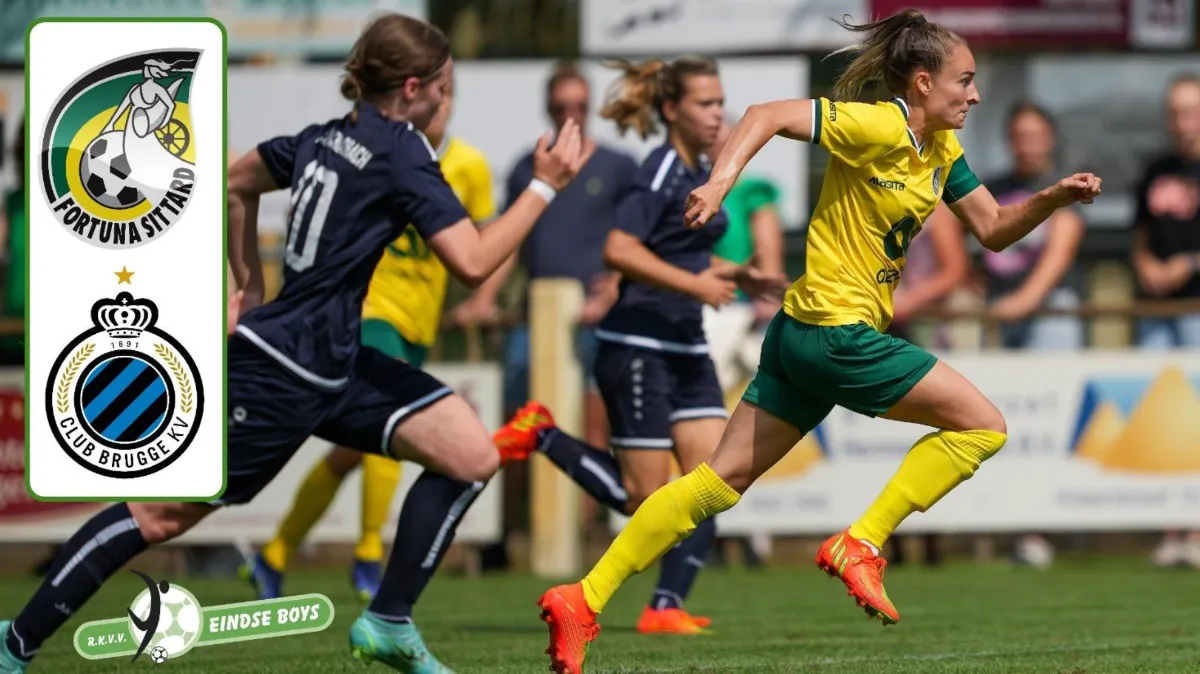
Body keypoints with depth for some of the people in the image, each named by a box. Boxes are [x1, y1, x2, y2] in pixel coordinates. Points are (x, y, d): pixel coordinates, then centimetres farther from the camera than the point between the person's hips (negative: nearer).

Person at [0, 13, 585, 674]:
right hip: (282, 373, -10)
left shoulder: (326, 139, 9)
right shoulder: (403, 157, -17)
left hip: (335, 365, 10)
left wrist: (251, 289, 28)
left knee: (472, 456, 0)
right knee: (162, 513, -2)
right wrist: (544, 187, -14)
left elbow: (237, 183, 25)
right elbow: (473, 261, -23)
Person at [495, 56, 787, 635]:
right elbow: (619, 249, -25)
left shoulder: (700, 172, 14)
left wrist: (736, 276, 12)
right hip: (638, 346, -9)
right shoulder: (662, 171, -14)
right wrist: (694, 284, -23)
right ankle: (540, 436, 12)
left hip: (685, 348, 9)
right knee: (644, 501, -3)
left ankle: (666, 607, 0)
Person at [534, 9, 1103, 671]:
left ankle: (583, 601, 5)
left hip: (804, 336, 9)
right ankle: (859, 545, -5)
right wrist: (722, 180, -33)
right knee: (982, 425, -4)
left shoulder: (941, 150, 14)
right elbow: (766, 115, -19)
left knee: (723, 479, 8)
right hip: (838, 332, -9)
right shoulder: (876, 127, -14)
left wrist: (1052, 198, 2)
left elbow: (994, 230, 18)